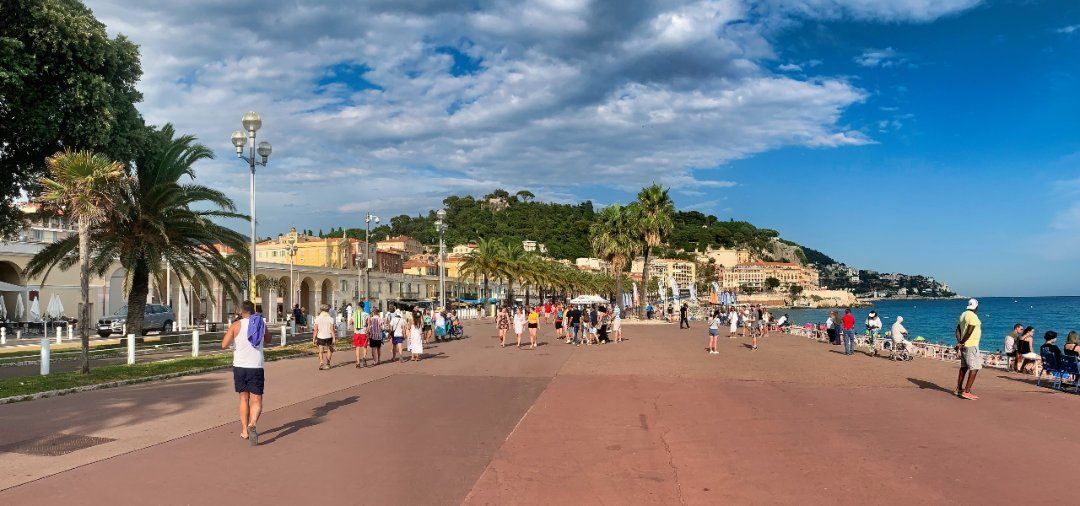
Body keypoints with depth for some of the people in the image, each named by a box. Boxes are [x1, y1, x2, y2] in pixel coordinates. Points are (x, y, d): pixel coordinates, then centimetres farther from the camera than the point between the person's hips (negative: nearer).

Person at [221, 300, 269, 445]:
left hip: (240, 366, 0)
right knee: (256, 401, 1)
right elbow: (268, 338, 25)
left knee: (244, 399, 16)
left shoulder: (236, 325, -4)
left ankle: (245, 431, 22)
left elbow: (224, 345, -3)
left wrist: (233, 336, 14)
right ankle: (252, 425, -25)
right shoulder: (261, 324, 5)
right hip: (256, 367, 0)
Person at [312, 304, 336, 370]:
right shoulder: (330, 318, -4)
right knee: (329, 350, 19)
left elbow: (315, 330, -2)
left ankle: (321, 362, -17)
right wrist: (334, 338, -10)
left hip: (320, 337, 0)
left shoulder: (317, 318, 0)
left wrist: (314, 339, 3)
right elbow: (332, 329, -11)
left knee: (320, 351, 8)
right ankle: (327, 364, 26)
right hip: (329, 337, 0)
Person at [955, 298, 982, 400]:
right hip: (971, 346, -9)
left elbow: (958, 330, 10)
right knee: (974, 368, -8)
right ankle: (966, 392, -12)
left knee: (964, 367, 17)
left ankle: (959, 389, 25)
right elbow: (969, 332, -22)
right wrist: (961, 343, -14)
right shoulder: (973, 316, -16)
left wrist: (959, 342, 0)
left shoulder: (963, 314, 12)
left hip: (964, 346, 9)